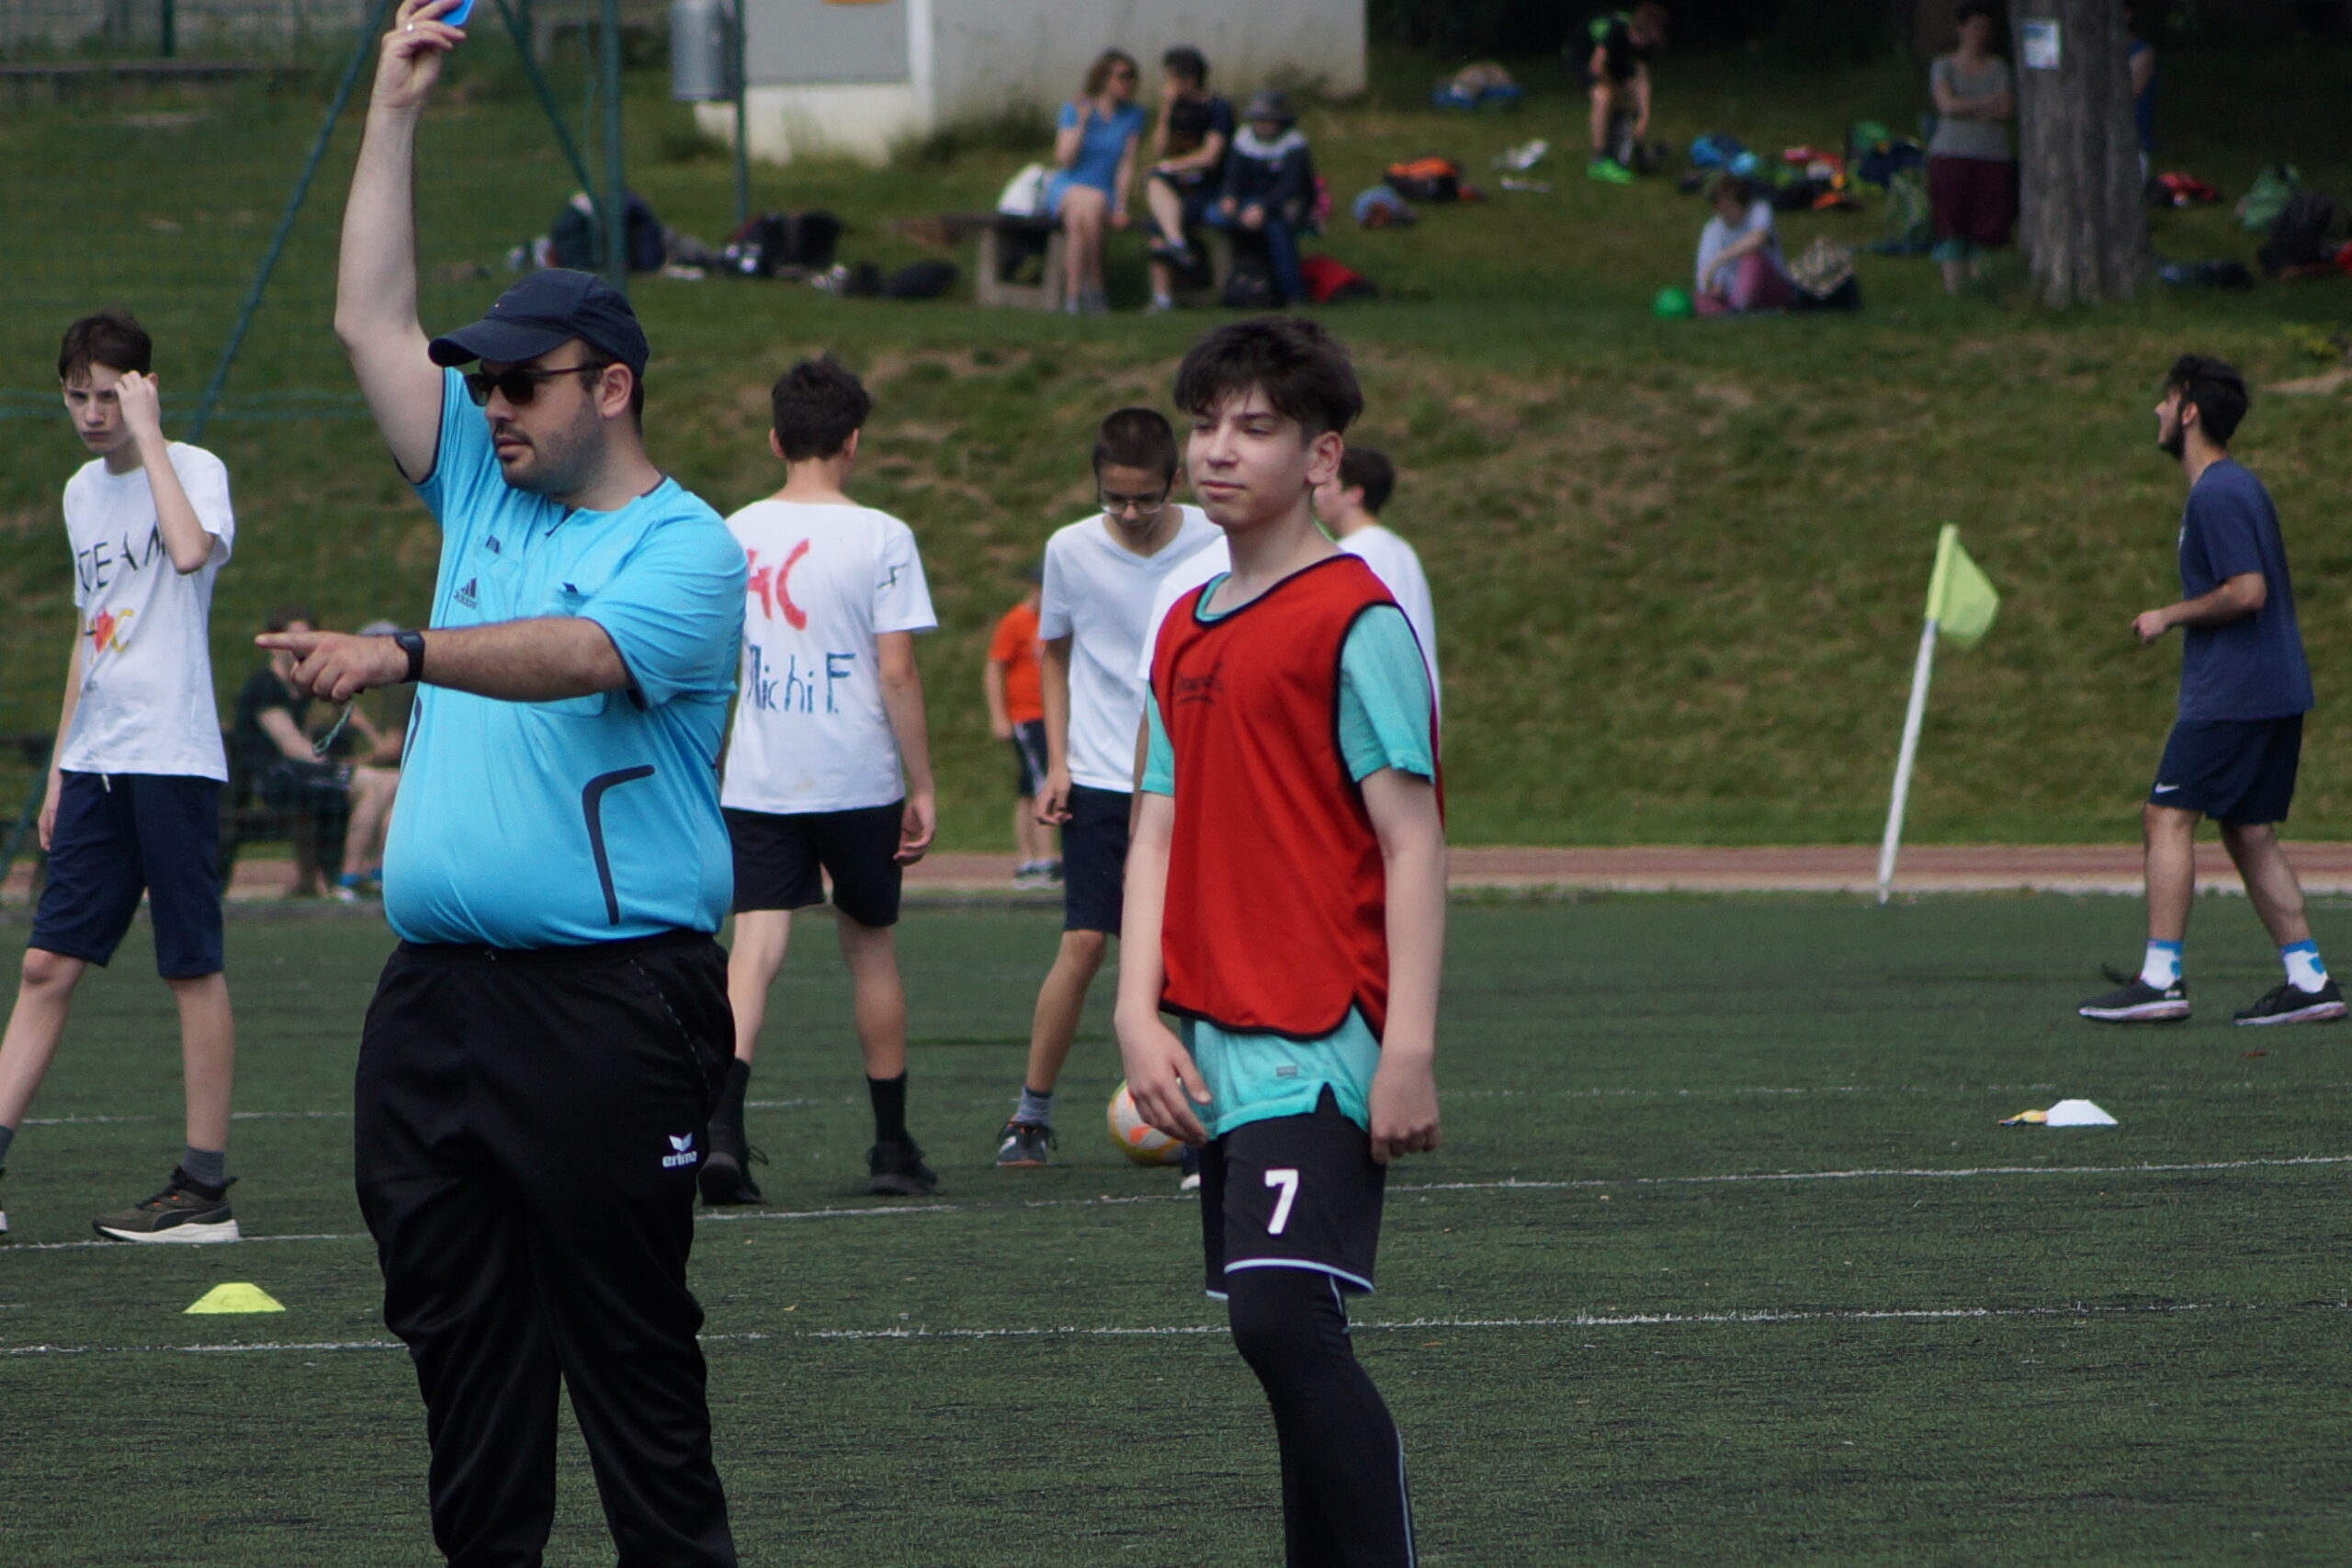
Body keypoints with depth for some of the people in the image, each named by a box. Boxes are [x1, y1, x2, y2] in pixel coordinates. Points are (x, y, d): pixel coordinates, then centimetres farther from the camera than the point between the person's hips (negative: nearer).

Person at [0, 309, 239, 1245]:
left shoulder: (193, 469, -7)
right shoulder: (83, 492, 16)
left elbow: (192, 550, -30)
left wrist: (147, 431, -21)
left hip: (174, 760, -7)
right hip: (97, 762, 7)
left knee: (193, 968, -2)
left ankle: (204, 1189, 2)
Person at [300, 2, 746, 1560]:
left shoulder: (685, 551, -6)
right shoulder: (486, 494, 16)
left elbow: (579, 653, -25)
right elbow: (373, 321, 16)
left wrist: (405, 654, -39)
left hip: (607, 1006, -7)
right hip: (435, 999, 7)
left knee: (627, 1333, -5)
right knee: (454, 1323, 6)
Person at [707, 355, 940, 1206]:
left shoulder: (734, 534, 4)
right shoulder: (880, 538, -7)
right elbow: (897, 672, -10)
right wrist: (922, 787, -3)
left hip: (756, 781, 2)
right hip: (858, 778, -2)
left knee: (755, 942, -5)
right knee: (870, 944, 14)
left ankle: (721, 1122, -27)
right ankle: (892, 1146, 22)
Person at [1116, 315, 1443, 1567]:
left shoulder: (1354, 619, -7)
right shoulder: (1185, 631, 16)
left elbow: (1412, 842, -11)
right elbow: (1159, 831, 15)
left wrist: (1410, 1051, -16)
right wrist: (1140, 1014, 2)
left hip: (1317, 1042, -8)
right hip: (1213, 1047, 8)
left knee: (1283, 1320, -19)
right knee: (1284, 1339, 9)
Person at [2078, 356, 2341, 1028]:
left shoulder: (2215, 495, -14)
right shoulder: (2241, 485, 18)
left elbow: (2247, 591, -22)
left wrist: (2170, 617, -11)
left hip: (2231, 691, -10)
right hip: (2276, 689, 10)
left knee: (2168, 816, -9)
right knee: (2250, 833, 11)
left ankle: (2161, 978, -14)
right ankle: (2308, 980, 6)